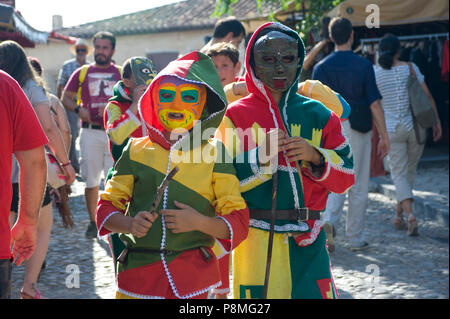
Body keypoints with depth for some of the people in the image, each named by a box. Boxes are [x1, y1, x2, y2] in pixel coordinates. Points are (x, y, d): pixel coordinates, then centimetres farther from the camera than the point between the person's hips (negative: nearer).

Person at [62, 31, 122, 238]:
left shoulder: (121, 73, 9)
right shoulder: (82, 73, 11)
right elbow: (66, 97, 14)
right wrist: (78, 109, -6)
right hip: (90, 133, 1)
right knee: (91, 180, 4)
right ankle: (93, 223, 15)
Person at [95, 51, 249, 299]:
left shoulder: (213, 154, 3)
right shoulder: (136, 151, 7)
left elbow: (238, 222, 1)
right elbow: (107, 207, 9)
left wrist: (199, 222, -16)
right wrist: (130, 225, -12)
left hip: (192, 276, -1)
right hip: (138, 272, 1)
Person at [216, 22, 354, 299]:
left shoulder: (318, 115, 9)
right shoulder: (236, 115, 2)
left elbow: (345, 178, 7)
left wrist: (315, 157, -10)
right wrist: (261, 155, -15)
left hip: (308, 244, 2)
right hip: (256, 242, -2)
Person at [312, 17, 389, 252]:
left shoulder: (321, 67, 0)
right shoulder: (363, 65, -6)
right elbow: (374, 103, -8)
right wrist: (384, 136, -2)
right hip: (358, 131, -2)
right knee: (358, 186, 8)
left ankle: (328, 220, -16)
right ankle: (356, 239, 14)